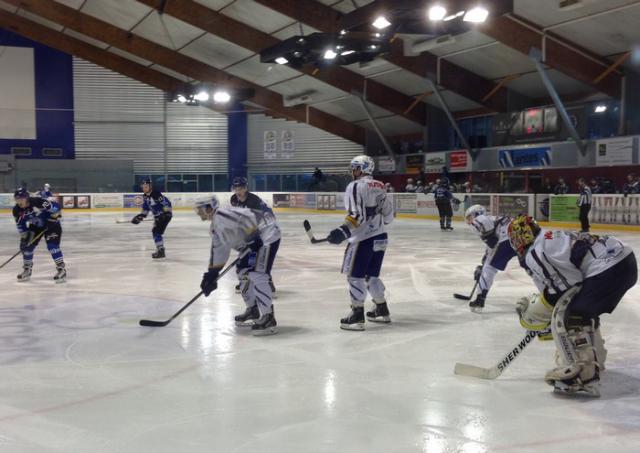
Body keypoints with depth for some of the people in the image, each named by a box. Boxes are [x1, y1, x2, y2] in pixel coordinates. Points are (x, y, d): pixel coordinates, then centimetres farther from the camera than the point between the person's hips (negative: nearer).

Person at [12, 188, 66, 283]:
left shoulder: (38, 202, -33)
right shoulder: (17, 210, -13)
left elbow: (55, 207, -28)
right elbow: (20, 225, -4)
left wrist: (53, 219, -27)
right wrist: (24, 236, -11)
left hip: (51, 224, -6)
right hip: (35, 227, 6)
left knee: (52, 245, -21)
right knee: (26, 245, 1)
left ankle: (61, 269, -17)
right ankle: (27, 270, 20)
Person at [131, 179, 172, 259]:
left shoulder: (156, 194, -22)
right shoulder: (145, 196, 7)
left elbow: (167, 202, -24)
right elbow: (146, 207, 18)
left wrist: (166, 212, -28)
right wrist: (141, 216, 7)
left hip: (165, 215, -10)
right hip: (157, 216, 10)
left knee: (156, 231, -18)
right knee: (155, 232, 15)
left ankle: (161, 250, -18)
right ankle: (160, 249, 26)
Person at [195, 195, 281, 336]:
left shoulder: (222, 215, -17)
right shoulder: (215, 226, 17)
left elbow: (247, 218, -24)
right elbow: (218, 250, 22)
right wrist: (211, 274, 22)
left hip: (267, 236, -11)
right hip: (254, 241, 12)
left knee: (257, 275, -19)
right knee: (243, 271, 16)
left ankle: (268, 319, -18)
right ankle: (253, 311, 28)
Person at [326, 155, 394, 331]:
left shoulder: (355, 186, -11)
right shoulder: (379, 186, 13)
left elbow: (358, 215, -21)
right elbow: (388, 214, 16)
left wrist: (344, 231, -26)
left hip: (364, 238, -8)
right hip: (380, 237, 8)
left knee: (355, 275, -2)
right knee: (371, 275, 19)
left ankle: (357, 316, -3)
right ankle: (382, 311, 26)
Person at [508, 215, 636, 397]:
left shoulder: (533, 255, -4)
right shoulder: (555, 238, 25)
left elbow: (556, 294, -5)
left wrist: (528, 315, 7)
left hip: (608, 270, -10)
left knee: (565, 317, -6)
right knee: (583, 311, 25)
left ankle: (582, 376, -11)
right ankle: (593, 359, 38)